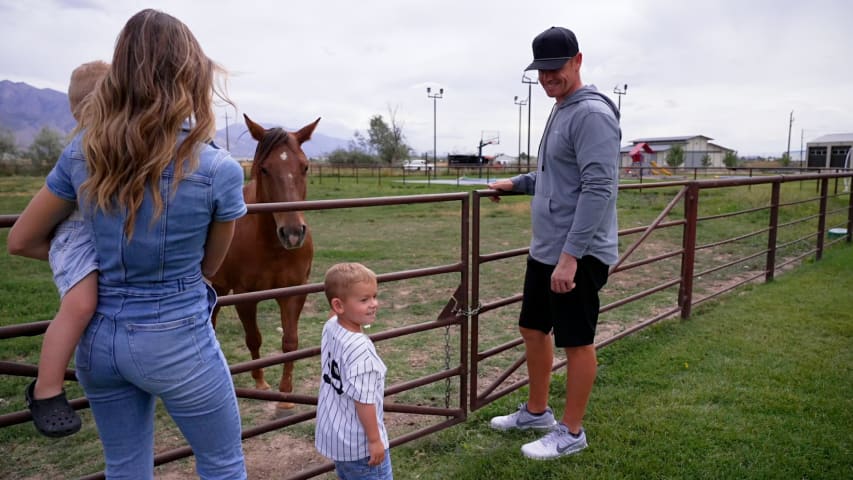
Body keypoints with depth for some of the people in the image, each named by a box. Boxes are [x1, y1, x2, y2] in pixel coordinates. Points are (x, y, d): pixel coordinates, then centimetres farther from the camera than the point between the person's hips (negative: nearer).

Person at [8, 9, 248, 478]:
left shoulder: (81, 154, -6)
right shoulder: (220, 170, -17)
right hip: (177, 340, -4)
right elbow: (209, 264, -2)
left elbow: (21, 241, 6)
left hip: (99, 339, 5)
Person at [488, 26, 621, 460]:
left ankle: (571, 432, 20)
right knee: (533, 329, 18)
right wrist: (516, 183, 22)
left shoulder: (592, 113, -16)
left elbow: (598, 189, -24)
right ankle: (536, 411, 36)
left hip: (578, 255, -10)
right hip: (544, 250, 10)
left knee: (577, 341, 4)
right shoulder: (560, 111, 15)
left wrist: (571, 255, -28)